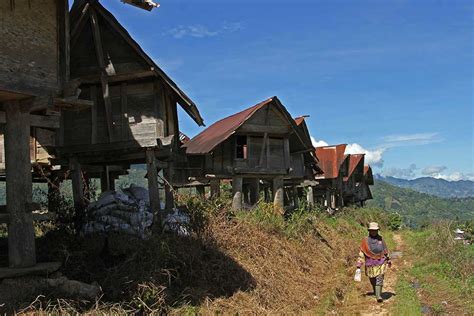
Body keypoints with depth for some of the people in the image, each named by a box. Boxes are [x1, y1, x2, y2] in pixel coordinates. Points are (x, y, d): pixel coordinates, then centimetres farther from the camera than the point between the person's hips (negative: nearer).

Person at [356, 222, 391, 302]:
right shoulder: (365, 241, -3)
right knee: (373, 280, 10)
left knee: (379, 279, -10)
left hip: (381, 263, 1)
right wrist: (359, 265, -7)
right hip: (370, 264, 0)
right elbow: (361, 253, -3)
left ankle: (378, 296, -11)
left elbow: (385, 250, 18)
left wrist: (388, 260, 24)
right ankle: (376, 292, 34)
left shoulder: (380, 239, 5)